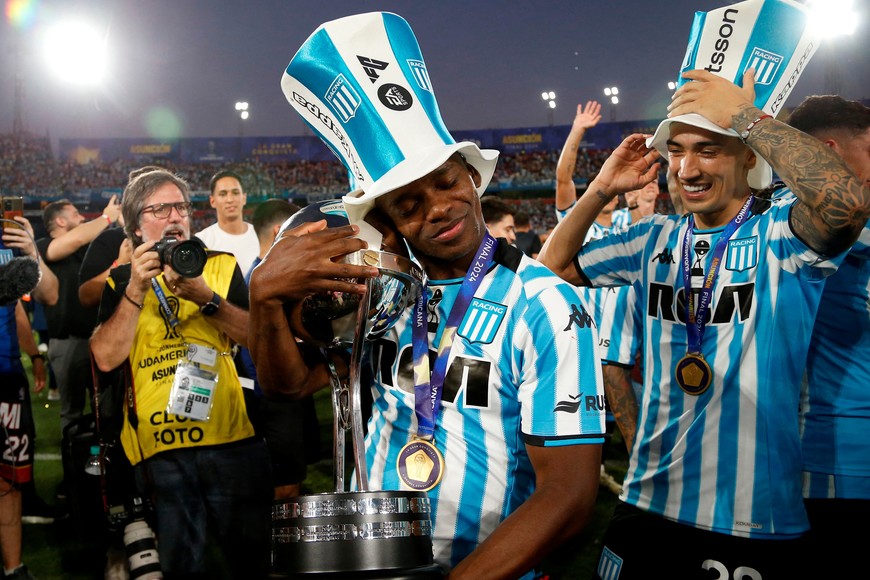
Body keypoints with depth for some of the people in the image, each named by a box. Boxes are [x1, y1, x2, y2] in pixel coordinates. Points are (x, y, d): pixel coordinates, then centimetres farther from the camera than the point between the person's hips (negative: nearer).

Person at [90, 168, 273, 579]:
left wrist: (207, 298, -17)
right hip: (160, 445, 0)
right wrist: (136, 290, -12)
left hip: (232, 436, 0)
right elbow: (106, 358, -5)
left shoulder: (221, 265, 10)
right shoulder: (121, 281, 9)